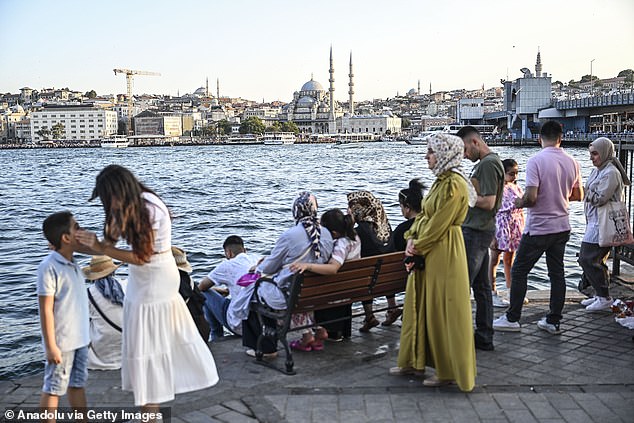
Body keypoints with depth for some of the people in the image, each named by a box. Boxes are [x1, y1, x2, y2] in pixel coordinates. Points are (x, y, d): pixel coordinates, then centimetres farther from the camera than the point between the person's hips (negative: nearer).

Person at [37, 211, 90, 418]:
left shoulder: (72, 265, 6)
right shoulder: (49, 267, -19)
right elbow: (46, 310, -19)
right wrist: (51, 346, -19)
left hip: (79, 338, 8)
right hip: (61, 341, -8)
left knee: (78, 384, 18)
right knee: (53, 389, 5)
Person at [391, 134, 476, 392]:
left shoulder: (453, 186, -19)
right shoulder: (441, 181, 13)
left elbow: (438, 225, -20)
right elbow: (424, 214, 14)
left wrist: (417, 247, -10)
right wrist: (411, 239, 1)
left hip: (444, 254, -10)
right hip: (427, 254, 10)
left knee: (443, 312, 0)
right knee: (419, 306, 16)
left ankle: (449, 371, 12)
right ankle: (415, 361, 29)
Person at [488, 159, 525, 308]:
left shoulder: (517, 189, 9)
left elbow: (520, 212, 15)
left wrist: (523, 232, 12)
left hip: (515, 227, 6)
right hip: (500, 227, -6)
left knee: (510, 259, 14)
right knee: (495, 259, 1)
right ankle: (493, 293, 4)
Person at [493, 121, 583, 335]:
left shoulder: (536, 161, -16)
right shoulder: (572, 162, 3)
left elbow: (531, 197, -22)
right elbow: (578, 195, 12)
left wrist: (519, 203, -2)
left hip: (538, 228, -6)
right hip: (562, 227, 6)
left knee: (518, 271, 5)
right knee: (557, 273, 11)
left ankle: (512, 319, 10)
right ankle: (553, 321, 16)